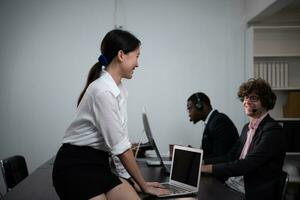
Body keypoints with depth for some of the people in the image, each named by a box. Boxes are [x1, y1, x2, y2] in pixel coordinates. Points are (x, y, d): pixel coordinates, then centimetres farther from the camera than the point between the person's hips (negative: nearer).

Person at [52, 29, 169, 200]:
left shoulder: (119, 89, 7)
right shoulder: (103, 91, -22)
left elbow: (120, 140, 10)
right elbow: (120, 146, -17)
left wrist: (142, 183, 9)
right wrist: (142, 184, -5)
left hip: (99, 165, 8)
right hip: (76, 167, -8)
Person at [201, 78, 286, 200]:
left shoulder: (273, 130, -14)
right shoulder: (247, 128, 15)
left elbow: (247, 164, -20)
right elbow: (231, 157, 12)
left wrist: (209, 168, -21)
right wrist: (202, 162, -2)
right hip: (233, 183, 7)